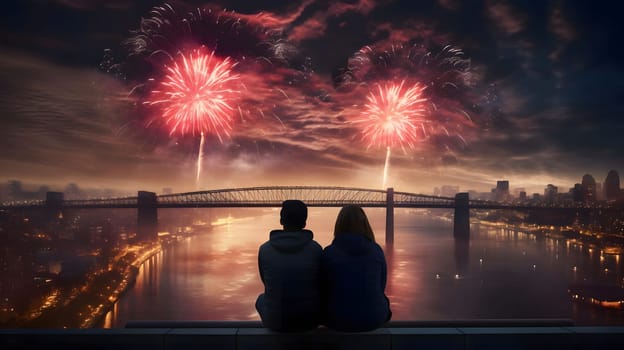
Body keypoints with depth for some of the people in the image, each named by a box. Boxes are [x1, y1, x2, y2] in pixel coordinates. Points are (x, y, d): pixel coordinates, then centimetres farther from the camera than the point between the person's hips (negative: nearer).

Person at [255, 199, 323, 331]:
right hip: (309, 318, 0)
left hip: (275, 320, 0)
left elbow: (266, 281, 6)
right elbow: (321, 285, 1)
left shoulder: (264, 249, -11)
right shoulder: (316, 249, -12)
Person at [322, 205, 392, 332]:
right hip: (374, 318, 1)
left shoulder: (329, 252, -9)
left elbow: (324, 289, 1)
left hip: (338, 319, -1)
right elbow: (381, 287, 6)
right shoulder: (376, 250, -4)